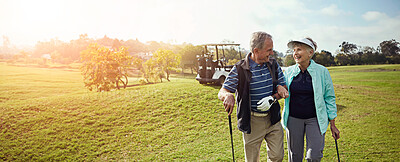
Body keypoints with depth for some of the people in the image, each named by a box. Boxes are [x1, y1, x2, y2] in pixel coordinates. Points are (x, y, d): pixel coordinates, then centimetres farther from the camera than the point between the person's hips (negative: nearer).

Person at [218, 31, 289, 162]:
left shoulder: (273, 65, 1)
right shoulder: (239, 69, -12)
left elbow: (283, 89, 8)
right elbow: (221, 93, -9)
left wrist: (272, 98, -14)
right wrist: (228, 96, -34)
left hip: (273, 119, 3)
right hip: (252, 121, -3)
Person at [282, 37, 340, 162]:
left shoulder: (322, 71, -4)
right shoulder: (288, 72, 0)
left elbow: (329, 98, 1)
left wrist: (332, 124, 2)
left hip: (315, 119, -1)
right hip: (293, 119, 2)